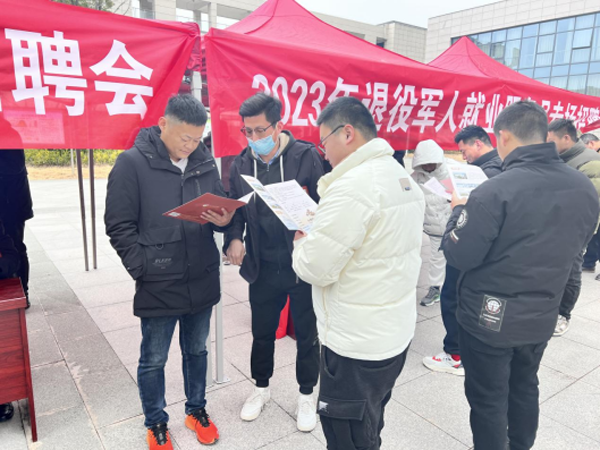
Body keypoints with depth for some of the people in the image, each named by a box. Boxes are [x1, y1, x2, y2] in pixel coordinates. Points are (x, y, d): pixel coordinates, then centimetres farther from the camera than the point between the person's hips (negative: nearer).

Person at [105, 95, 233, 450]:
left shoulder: (205, 163, 3)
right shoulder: (132, 163, -9)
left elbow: (222, 210, 10)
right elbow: (119, 227, -8)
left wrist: (224, 219, -13)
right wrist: (144, 269, -13)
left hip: (203, 282, 4)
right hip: (158, 287, -3)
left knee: (197, 351, 21)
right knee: (154, 360, 14)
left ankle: (197, 410, 43)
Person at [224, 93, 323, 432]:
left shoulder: (306, 156, -11)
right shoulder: (242, 163, 2)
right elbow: (236, 209, 8)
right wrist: (234, 238, -10)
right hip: (262, 267, 4)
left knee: (306, 333, 14)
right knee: (262, 332, 20)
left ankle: (307, 394, 38)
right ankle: (262, 388, 45)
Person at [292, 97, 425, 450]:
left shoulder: (351, 186, -23)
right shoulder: (406, 180, 7)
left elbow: (315, 268, -22)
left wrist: (301, 243, -1)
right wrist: (319, 235, 12)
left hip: (357, 344, -9)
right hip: (396, 333, 9)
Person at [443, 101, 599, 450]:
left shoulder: (495, 191, -26)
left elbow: (459, 256, -19)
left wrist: (460, 210, -4)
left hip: (490, 318, -6)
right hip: (541, 317, 7)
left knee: (488, 400, 12)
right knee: (525, 387, 27)